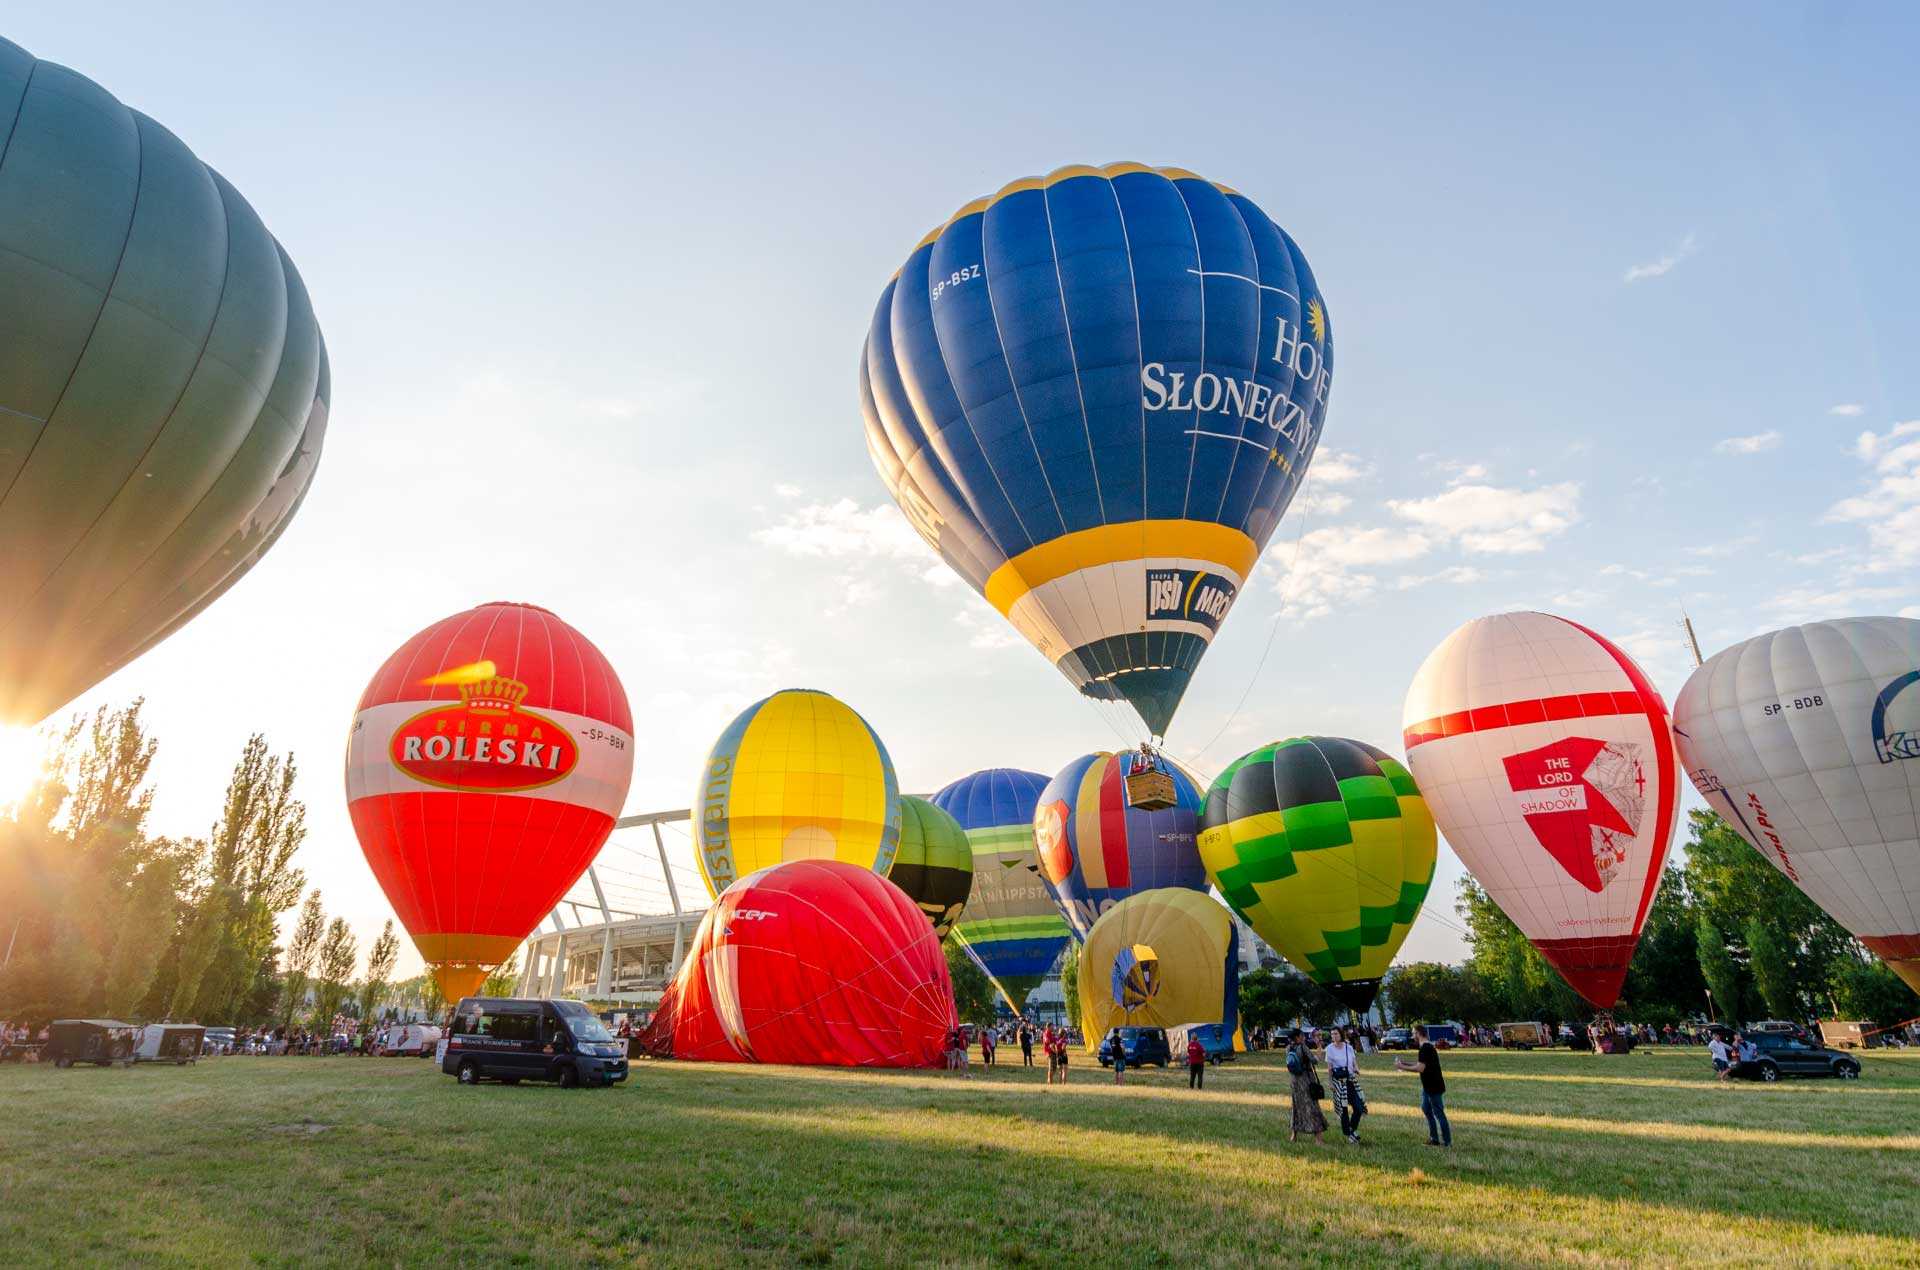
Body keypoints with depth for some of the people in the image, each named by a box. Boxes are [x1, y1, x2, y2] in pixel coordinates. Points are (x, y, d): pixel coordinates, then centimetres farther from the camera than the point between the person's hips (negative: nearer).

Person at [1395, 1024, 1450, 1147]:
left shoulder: (1425, 1048, -21)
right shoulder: (1429, 1046, 11)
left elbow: (1420, 1068, -26)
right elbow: (1421, 1064, 18)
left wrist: (1402, 1067, -17)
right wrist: (1405, 1062, 11)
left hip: (1434, 1087, -10)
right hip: (1428, 1086, 10)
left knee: (1439, 1113, -1)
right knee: (1426, 1109, 17)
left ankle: (1447, 1141, 7)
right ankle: (1434, 1138, 23)